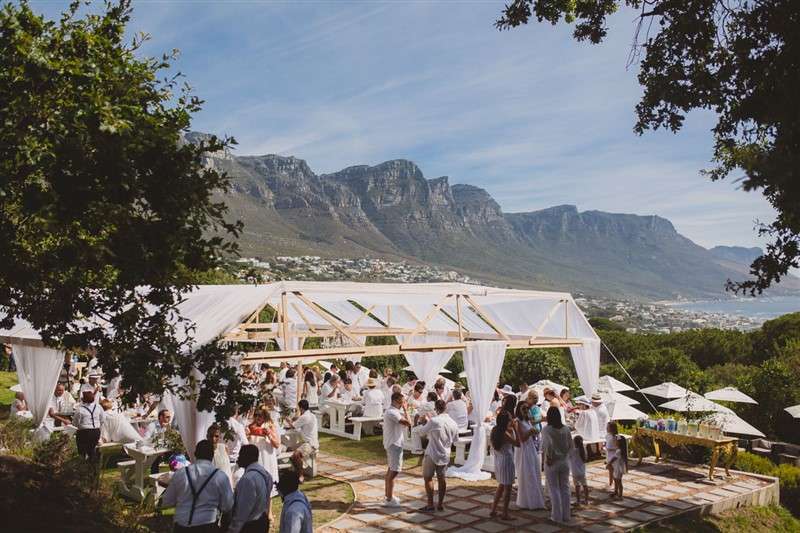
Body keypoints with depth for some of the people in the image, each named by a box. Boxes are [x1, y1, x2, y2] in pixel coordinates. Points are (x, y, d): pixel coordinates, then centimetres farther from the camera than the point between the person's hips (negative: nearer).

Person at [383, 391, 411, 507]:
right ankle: (389, 499, -1)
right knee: (394, 471, -6)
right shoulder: (392, 412, -22)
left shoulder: (394, 411, 10)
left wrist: (405, 411, 3)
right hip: (394, 444, -11)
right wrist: (405, 410, -14)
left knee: (391, 469, 18)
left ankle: (388, 495, 28)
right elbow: (408, 423, -26)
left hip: (392, 444, 11)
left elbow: (405, 422, 13)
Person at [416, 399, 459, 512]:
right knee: (442, 478, 14)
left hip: (432, 454, -5)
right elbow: (455, 439, 11)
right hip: (445, 455, 5)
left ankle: (430, 504, 7)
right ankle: (440, 504, 18)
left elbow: (421, 432, -5)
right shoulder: (453, 423, -2)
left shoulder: (434, 421, -18)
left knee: (428, 478, 6)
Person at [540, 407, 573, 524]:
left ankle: (557, 516, 9)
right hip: (564, 462, 4)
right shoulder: (566, 429, -1)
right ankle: (566, 515, 19)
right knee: (565, 488, 13)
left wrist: (548, 457, -17)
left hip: (552, 463, -4)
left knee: (554, 489, 5)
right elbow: (570, 445, 3)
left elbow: (548, 444, -29)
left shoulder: (546, 429, -15)